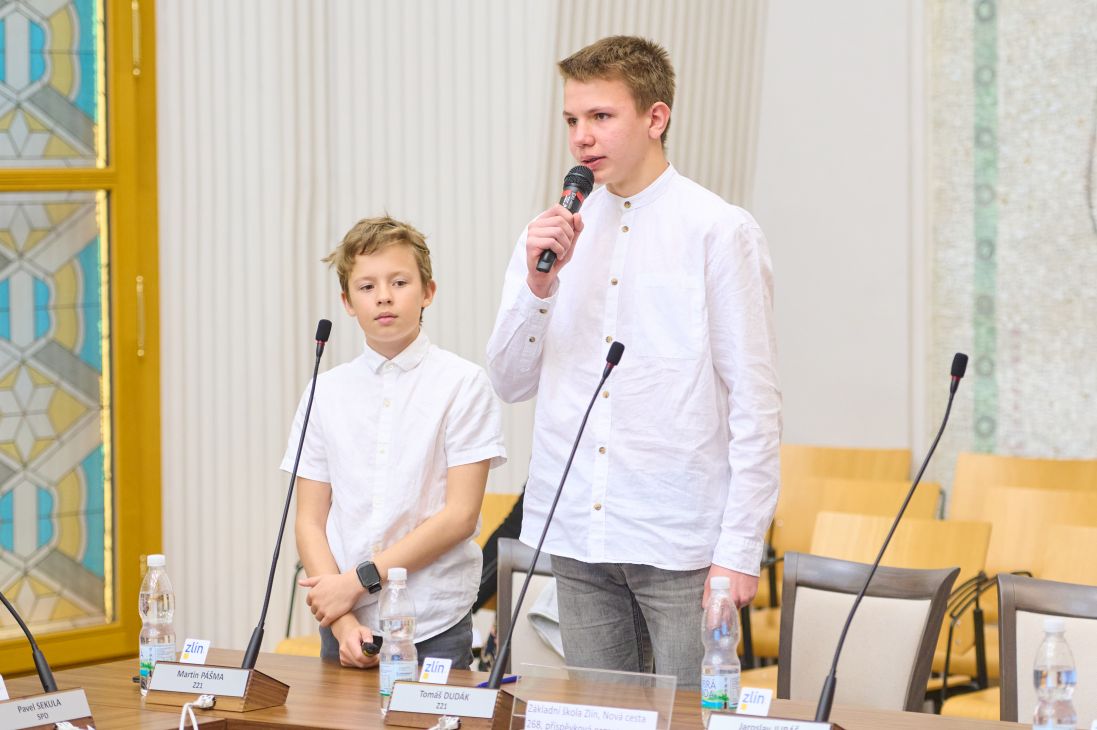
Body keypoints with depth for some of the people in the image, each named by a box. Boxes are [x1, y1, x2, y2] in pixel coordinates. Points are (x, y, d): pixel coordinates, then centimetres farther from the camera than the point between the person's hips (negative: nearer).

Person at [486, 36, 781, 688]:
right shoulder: (553, 234, 11)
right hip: (578, 540, 5)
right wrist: (538, 284, -9)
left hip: (681, 540, -5)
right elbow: (510, 383, 9)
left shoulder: (721, 232, -4)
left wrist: (740, 550, -11)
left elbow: (755, 402, -6)